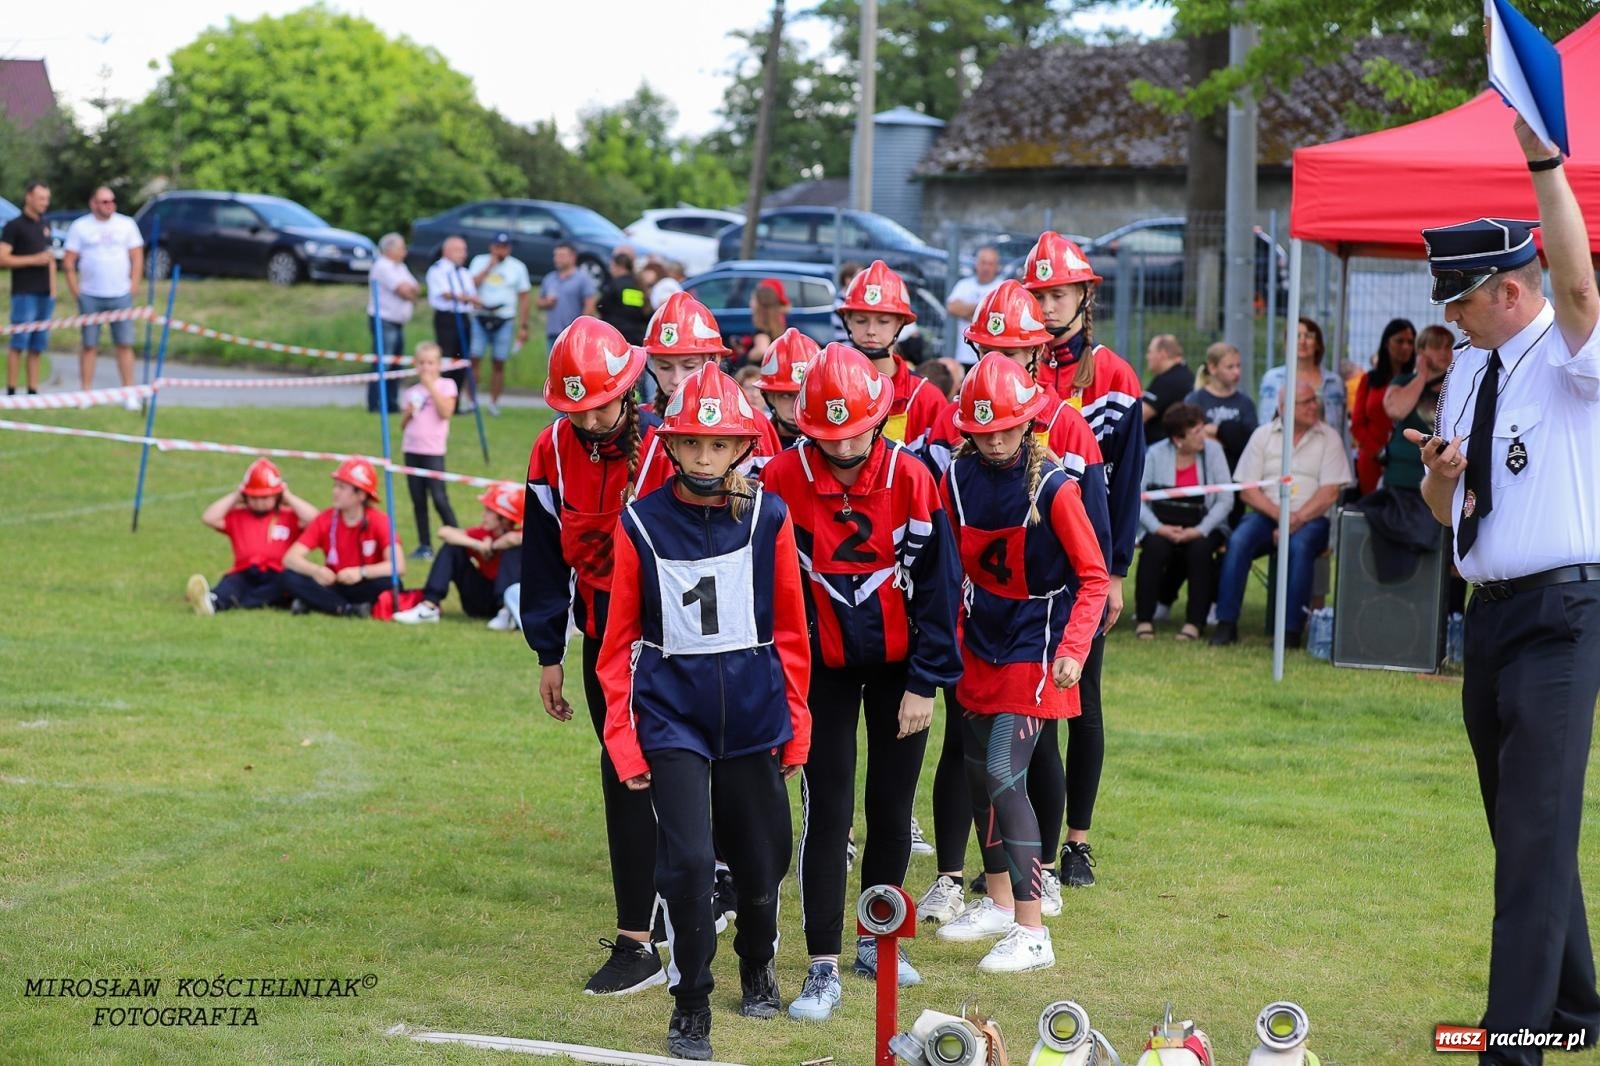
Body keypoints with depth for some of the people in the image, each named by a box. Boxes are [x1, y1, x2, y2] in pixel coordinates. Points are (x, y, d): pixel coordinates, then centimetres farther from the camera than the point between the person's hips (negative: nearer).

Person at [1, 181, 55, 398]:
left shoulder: (45, 226, 16)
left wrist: (53, 290, 14)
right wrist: (34, 259, -13)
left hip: (44, 294, 6)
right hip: (24, 293, -6)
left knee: (37, 347, 6)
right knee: (19, 344, -8)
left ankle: (33, 391, 8)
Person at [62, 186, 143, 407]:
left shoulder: (126, 224, 7)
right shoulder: (80, 227, 3)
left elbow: (137, 259, 9)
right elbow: (68, 262, 2)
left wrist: (132, 288, 0)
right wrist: (76, 292, -4)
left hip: (120, 296, 1)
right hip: (90, 297, -1)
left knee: (125, 345, -1)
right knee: (89, 346, 1)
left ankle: (129, 393, 2)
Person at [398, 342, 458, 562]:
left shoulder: (446, 386, 1)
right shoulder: (412, 392, 14)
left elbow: (446, 412, -15)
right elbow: (403, 425, 17)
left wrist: (431, 386, -13)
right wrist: (408, 414, -4)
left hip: (433, 450, -5)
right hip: (412, 449, 5)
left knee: (439, 498, -12)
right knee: (418, 500, 6)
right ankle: (424, 545, 11)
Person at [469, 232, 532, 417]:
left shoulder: (517, 267, 6)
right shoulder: (479, 261, 6)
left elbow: (525, 297, 6)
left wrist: (523, 326, 0)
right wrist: (490, 266, -10)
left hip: (504, 320, 0)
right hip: (480, 318, 0)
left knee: (498, 363, 2)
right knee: (473, 358, -7)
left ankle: (493, 403, 10)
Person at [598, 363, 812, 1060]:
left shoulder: (768, 519, -2)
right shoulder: (641, 524, -4)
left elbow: (791, 631, 5)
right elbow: (620, 640, 2)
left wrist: (795, 725, 6)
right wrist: (623, 737, -1)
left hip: (753, 714, 2)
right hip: (672, 714, -2)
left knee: (761, 859, 11)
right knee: (687, 861, -13)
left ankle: (758, 965, 42)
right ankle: (690, 1007, 5)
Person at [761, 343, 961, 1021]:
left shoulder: (912, 479, -14)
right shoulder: (781, 480, -15)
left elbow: (938, 585, -8)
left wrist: (925, 684, -8)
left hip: (899, 666, 1)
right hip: (822, 668, -1)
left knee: (891, 809, 9)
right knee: (828, 813, -6)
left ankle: (876, 941, 27)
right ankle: (823, 968, -3)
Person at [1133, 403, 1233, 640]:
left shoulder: (1213, 450, -4)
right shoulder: (1156, 454, -2)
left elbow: (1226, 500, -8)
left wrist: (1199, 531, -19)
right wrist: (1158, 528, -21)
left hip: (1202, 528, 0)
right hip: (1164, 527, 0)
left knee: (1200, 549, -32)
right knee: (1155, 547, -31)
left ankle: (1195, 621, -23)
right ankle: (1144, 619, -20)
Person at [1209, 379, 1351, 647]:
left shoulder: (1329, 438, 5)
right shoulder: (1264, 435, 9)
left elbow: (1329, 494, -4)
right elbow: (1248, 491, 3)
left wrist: (1296, 520, -17)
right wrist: (1279, 515, -14)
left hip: (1311, 518, -2)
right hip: (1266, 514, 2)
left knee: (1300, 545, -35)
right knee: (1239, 540, -28)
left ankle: (1292, 629, -32)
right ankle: (1226, 623, -26)